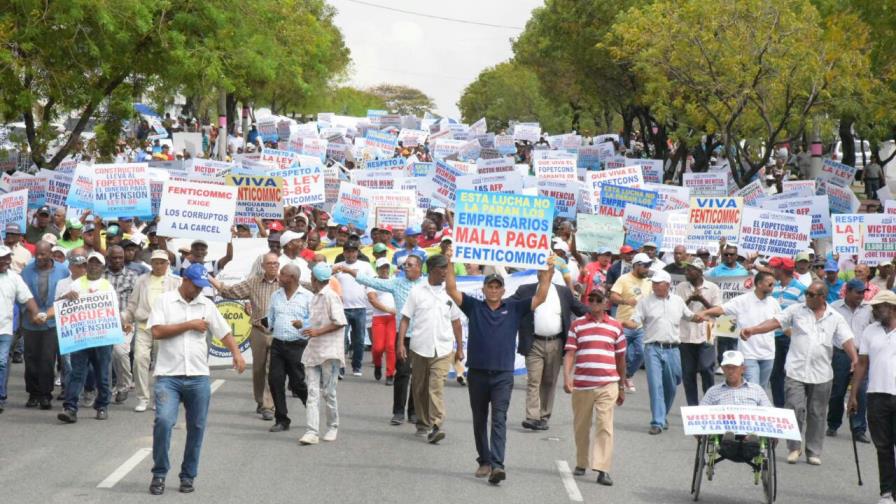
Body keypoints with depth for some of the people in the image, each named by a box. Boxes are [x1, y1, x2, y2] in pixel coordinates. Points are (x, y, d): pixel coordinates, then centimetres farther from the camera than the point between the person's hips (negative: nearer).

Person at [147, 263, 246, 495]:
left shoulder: (207, 305, 11)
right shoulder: (165, 301, 1)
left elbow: (224, 332, 11)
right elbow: (156, 331, -10)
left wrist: (236, 353, -7)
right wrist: (189, 325, -8)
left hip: (198, 377, 4)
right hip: (168, 376, -4)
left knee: (196, 427, 5)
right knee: (163, 421, -16)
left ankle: (188, 476, 17)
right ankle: (159, 474, -2)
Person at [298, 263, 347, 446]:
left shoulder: (330, 296, -11)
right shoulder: (315, 298, 15)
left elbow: (340, 322, -16)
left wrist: (318, 331, -18)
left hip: (329, 351, -8)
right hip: (313, 350, 8)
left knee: (329, 392, 2)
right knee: (312, 392, -3)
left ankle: (332, 427, 19)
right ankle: (312, 432, -8)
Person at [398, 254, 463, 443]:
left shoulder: (449, 293, 7)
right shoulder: (417, 292, 2)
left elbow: (455, 322, 15)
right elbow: (405, 319, 3)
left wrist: (460, 348, 14)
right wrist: (401, 343, -7)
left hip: (443, 349, -1)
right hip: (419, 348, 1)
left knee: (437, 386, -15)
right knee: (419, 389, 9)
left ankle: (436, 426, -21)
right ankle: (422, 424, 25)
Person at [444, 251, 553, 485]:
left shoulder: (514, 308, 6)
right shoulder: (474, 307, 6)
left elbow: (540, 297, 1)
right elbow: (452, 290, -1)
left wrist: (548, 272, -8)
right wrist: (449, 265, -10)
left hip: (503, 374, -2)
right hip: (477, 372, 2)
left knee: (499, 420, -12)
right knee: (479, 420, 11)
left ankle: (497, 465, -21)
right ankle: (484, 461, 23)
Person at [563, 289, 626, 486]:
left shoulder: (615, 326, 9)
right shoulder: (577, 325, 6)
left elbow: (620, 358, 15)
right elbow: (570, 353, 0)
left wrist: (622, 387, 17)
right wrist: (566, 377, -15)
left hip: (607, 385, -1)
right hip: (581, 385, 1)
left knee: (605, 426, -10)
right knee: (581, 426, 10)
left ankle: (602, 469, -14)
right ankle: (581, 463, 27)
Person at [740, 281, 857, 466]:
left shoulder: (835, 318, 4)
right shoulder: (796, 310, 4)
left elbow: (846, 340, -2)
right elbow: (775, 322, -2)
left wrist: (855, 360, -18)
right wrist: (752, 330, -15)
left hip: (821, 374, 1)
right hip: (796, 371, -1)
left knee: (817, 414, 7)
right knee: (795, 409, -7)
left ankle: (814, 452, 19)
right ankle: (794, 447, 10)